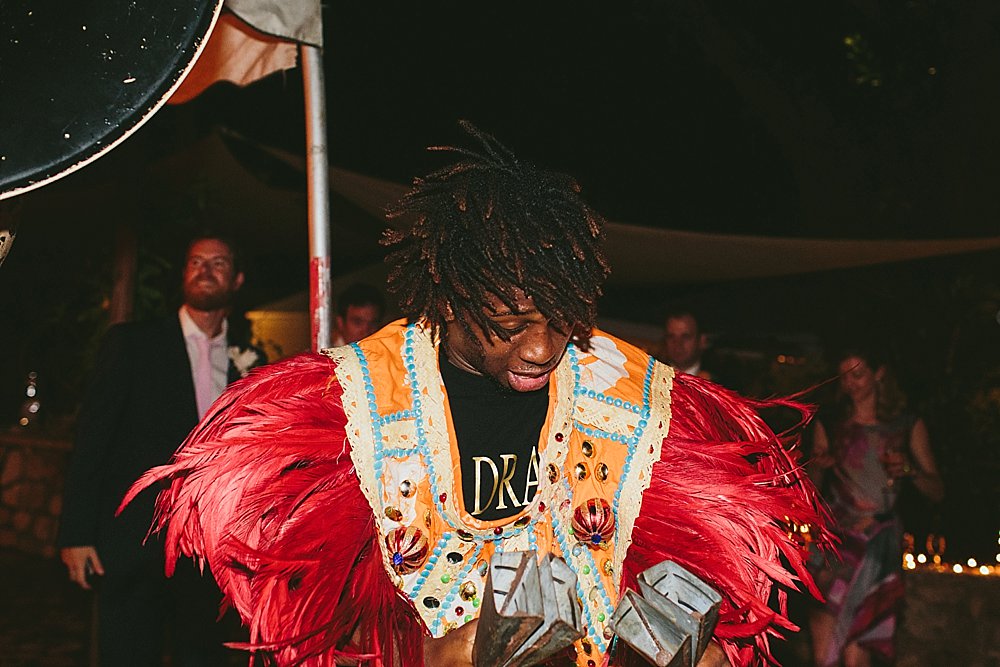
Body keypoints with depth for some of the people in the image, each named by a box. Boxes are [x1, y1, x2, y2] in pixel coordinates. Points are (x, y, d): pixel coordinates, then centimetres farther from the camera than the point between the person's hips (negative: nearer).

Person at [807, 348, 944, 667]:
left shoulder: (908, 427, 8)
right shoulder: (830, 427, 11)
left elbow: (937, 491, 7)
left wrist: (909, 470, -12)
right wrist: (819, 469, -5)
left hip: (880, 544, -1)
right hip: (836, 538, 1)